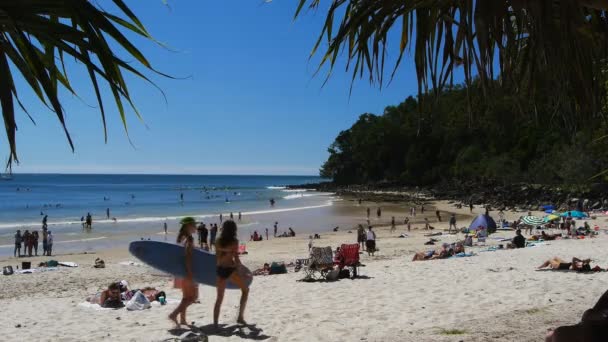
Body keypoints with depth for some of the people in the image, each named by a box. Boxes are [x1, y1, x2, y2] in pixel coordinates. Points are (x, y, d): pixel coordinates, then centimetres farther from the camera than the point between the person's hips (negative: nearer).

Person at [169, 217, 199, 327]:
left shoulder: (182, 238, 10)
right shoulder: (189, 239, -17)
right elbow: (188, 257, -26)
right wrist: (189, 273, -28)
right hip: (187, 271, -9)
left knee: (186, 296, 19)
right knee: (192, 296, -2)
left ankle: (182, 319, 23)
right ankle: (174, 314, -11)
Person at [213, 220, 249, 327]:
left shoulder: (219, 241, 7)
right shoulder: (234, 241, -9)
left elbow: (217, 257, 11)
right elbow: (236, 258, -12)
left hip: (220, 269, 5)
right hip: (230, 269, -5)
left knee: (220, 297, 13)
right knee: (245, 289, 14)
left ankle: (215, 322, 7)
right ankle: (240, 316, 7)